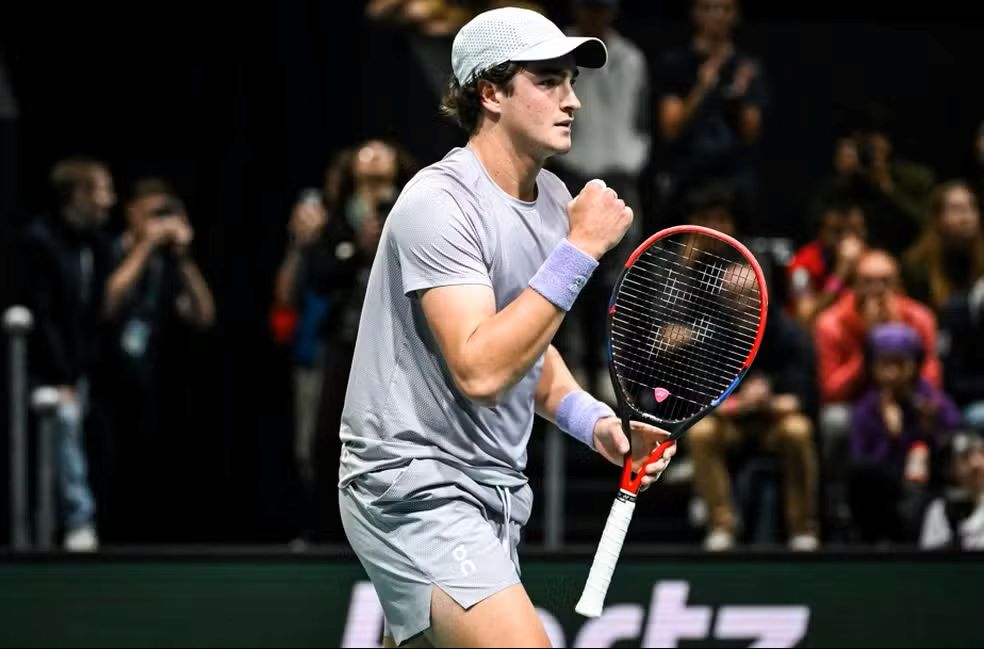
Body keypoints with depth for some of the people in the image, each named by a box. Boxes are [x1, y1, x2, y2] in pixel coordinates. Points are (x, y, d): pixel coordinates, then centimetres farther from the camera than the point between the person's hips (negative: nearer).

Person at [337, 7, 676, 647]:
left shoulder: (555, 200, 10)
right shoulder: (440, 204, -17)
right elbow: (480, 371, -27)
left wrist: (594, 421, 4)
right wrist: (581, 249, -24)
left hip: (495, 487, 9)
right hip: (415, 490, -9)